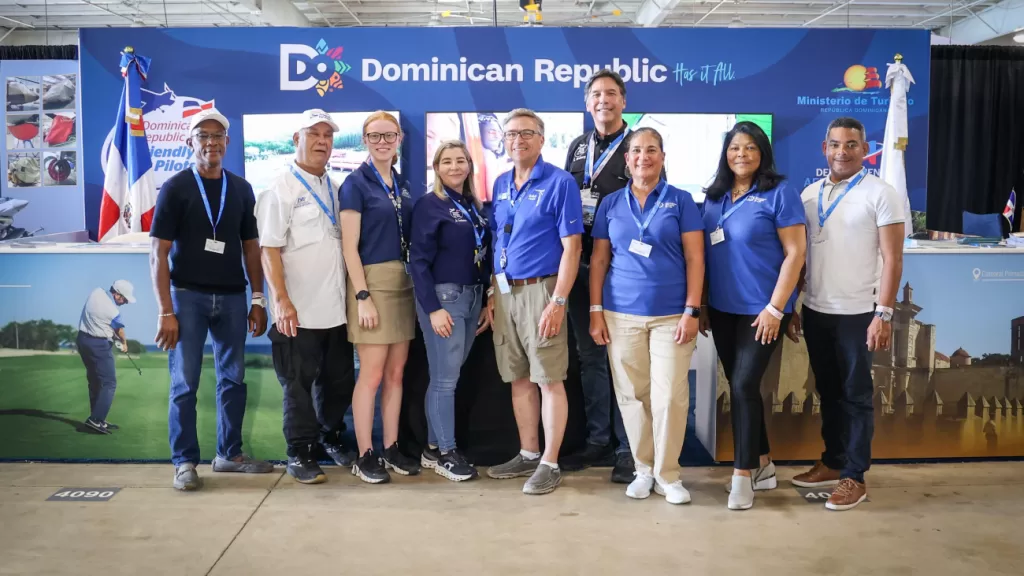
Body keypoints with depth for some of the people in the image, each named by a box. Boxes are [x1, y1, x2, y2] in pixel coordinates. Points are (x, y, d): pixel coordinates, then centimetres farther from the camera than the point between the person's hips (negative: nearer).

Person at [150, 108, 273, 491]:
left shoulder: (241, 189, 8)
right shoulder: (175, 188, -3)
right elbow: (159, 253, -6)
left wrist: (258, 300, 6)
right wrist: (165, 311, -13)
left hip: (232, 297, 4)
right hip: (188, 296, -4)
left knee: (233, 379, 11)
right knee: (184, 383, 0)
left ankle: (229, 454, 24)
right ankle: (185, 462, 11)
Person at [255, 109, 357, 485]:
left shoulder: (333, 188, 13)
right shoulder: (281, 188, -6)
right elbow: (269, 249, -11)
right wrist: (281, 300, -18)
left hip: (337, 307, 6)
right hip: (300, 310, -6)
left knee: (340, 380, 14)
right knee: (299, 384, 3)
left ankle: (332, 439, 32)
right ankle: (300, 454, 15)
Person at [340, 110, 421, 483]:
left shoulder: (402, 185, 14)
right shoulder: (356, 183, -6)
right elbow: (349, 246, -10)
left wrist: (416, 283, 8)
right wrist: (362, 295, -17)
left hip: (403, 282, 7)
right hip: (372, 281, -6)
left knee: (396, 372, 9)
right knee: (372, 374, -4)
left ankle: (391, 448, 19)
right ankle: (365, 456, 5)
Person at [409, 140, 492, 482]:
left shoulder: (474, 206, 13)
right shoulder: (429, 205, -6)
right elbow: (419, 261, -12)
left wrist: (487, 302, 10)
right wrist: (433, 308, -17)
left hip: (473, 297, 7)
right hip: (443, 297, -7)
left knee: (448, 376, 11)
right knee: (445, 378, -2)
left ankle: (433, 448, 19)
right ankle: (445, 452, 7)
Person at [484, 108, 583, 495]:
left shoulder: (560, 182, -7)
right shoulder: (500, 184, 13)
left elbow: (571, 246, -11)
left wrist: (558, 301, -18)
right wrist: (492, 295, 10)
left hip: (539, 289, -7)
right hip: (505, 292, 7)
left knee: (549, 380, -2)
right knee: (518, 379, 13)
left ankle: (550, 464, 7)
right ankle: (528, 454, 25)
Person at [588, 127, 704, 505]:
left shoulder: (680, 201, 3)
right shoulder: (611, 204, 9)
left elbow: (695, 259, 0)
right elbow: (599, 260, 10)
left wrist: (692, 311, -8)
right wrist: (595, 311, 3)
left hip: (671, 314, -2)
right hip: (621, 314, 2)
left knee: (670, 395, -4)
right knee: (632, 395, 6)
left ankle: (668, 474, 10)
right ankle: (644, 469, 20)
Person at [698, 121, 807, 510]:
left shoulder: (779, 193, -8)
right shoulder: (714, 197, 9)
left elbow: (795, 253, -11)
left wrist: (775, 308, -16)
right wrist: (702, 305, 9)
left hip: (761, 310, -6)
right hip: (722, 309, 6)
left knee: (744, 385, -8)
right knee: (739, 386, 12)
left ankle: (743, 474, 5)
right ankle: (763, 465, 26)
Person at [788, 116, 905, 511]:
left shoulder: (881, 194, -7)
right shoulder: (809, 194, 8)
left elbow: (892, 260, -9)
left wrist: (883, 314, -16)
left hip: (857, 313, -5)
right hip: (815, 311, 5)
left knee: (856, 394, 4)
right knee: (828, 391, 15)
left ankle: (854, 477, 13)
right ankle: (832, 463, 28)